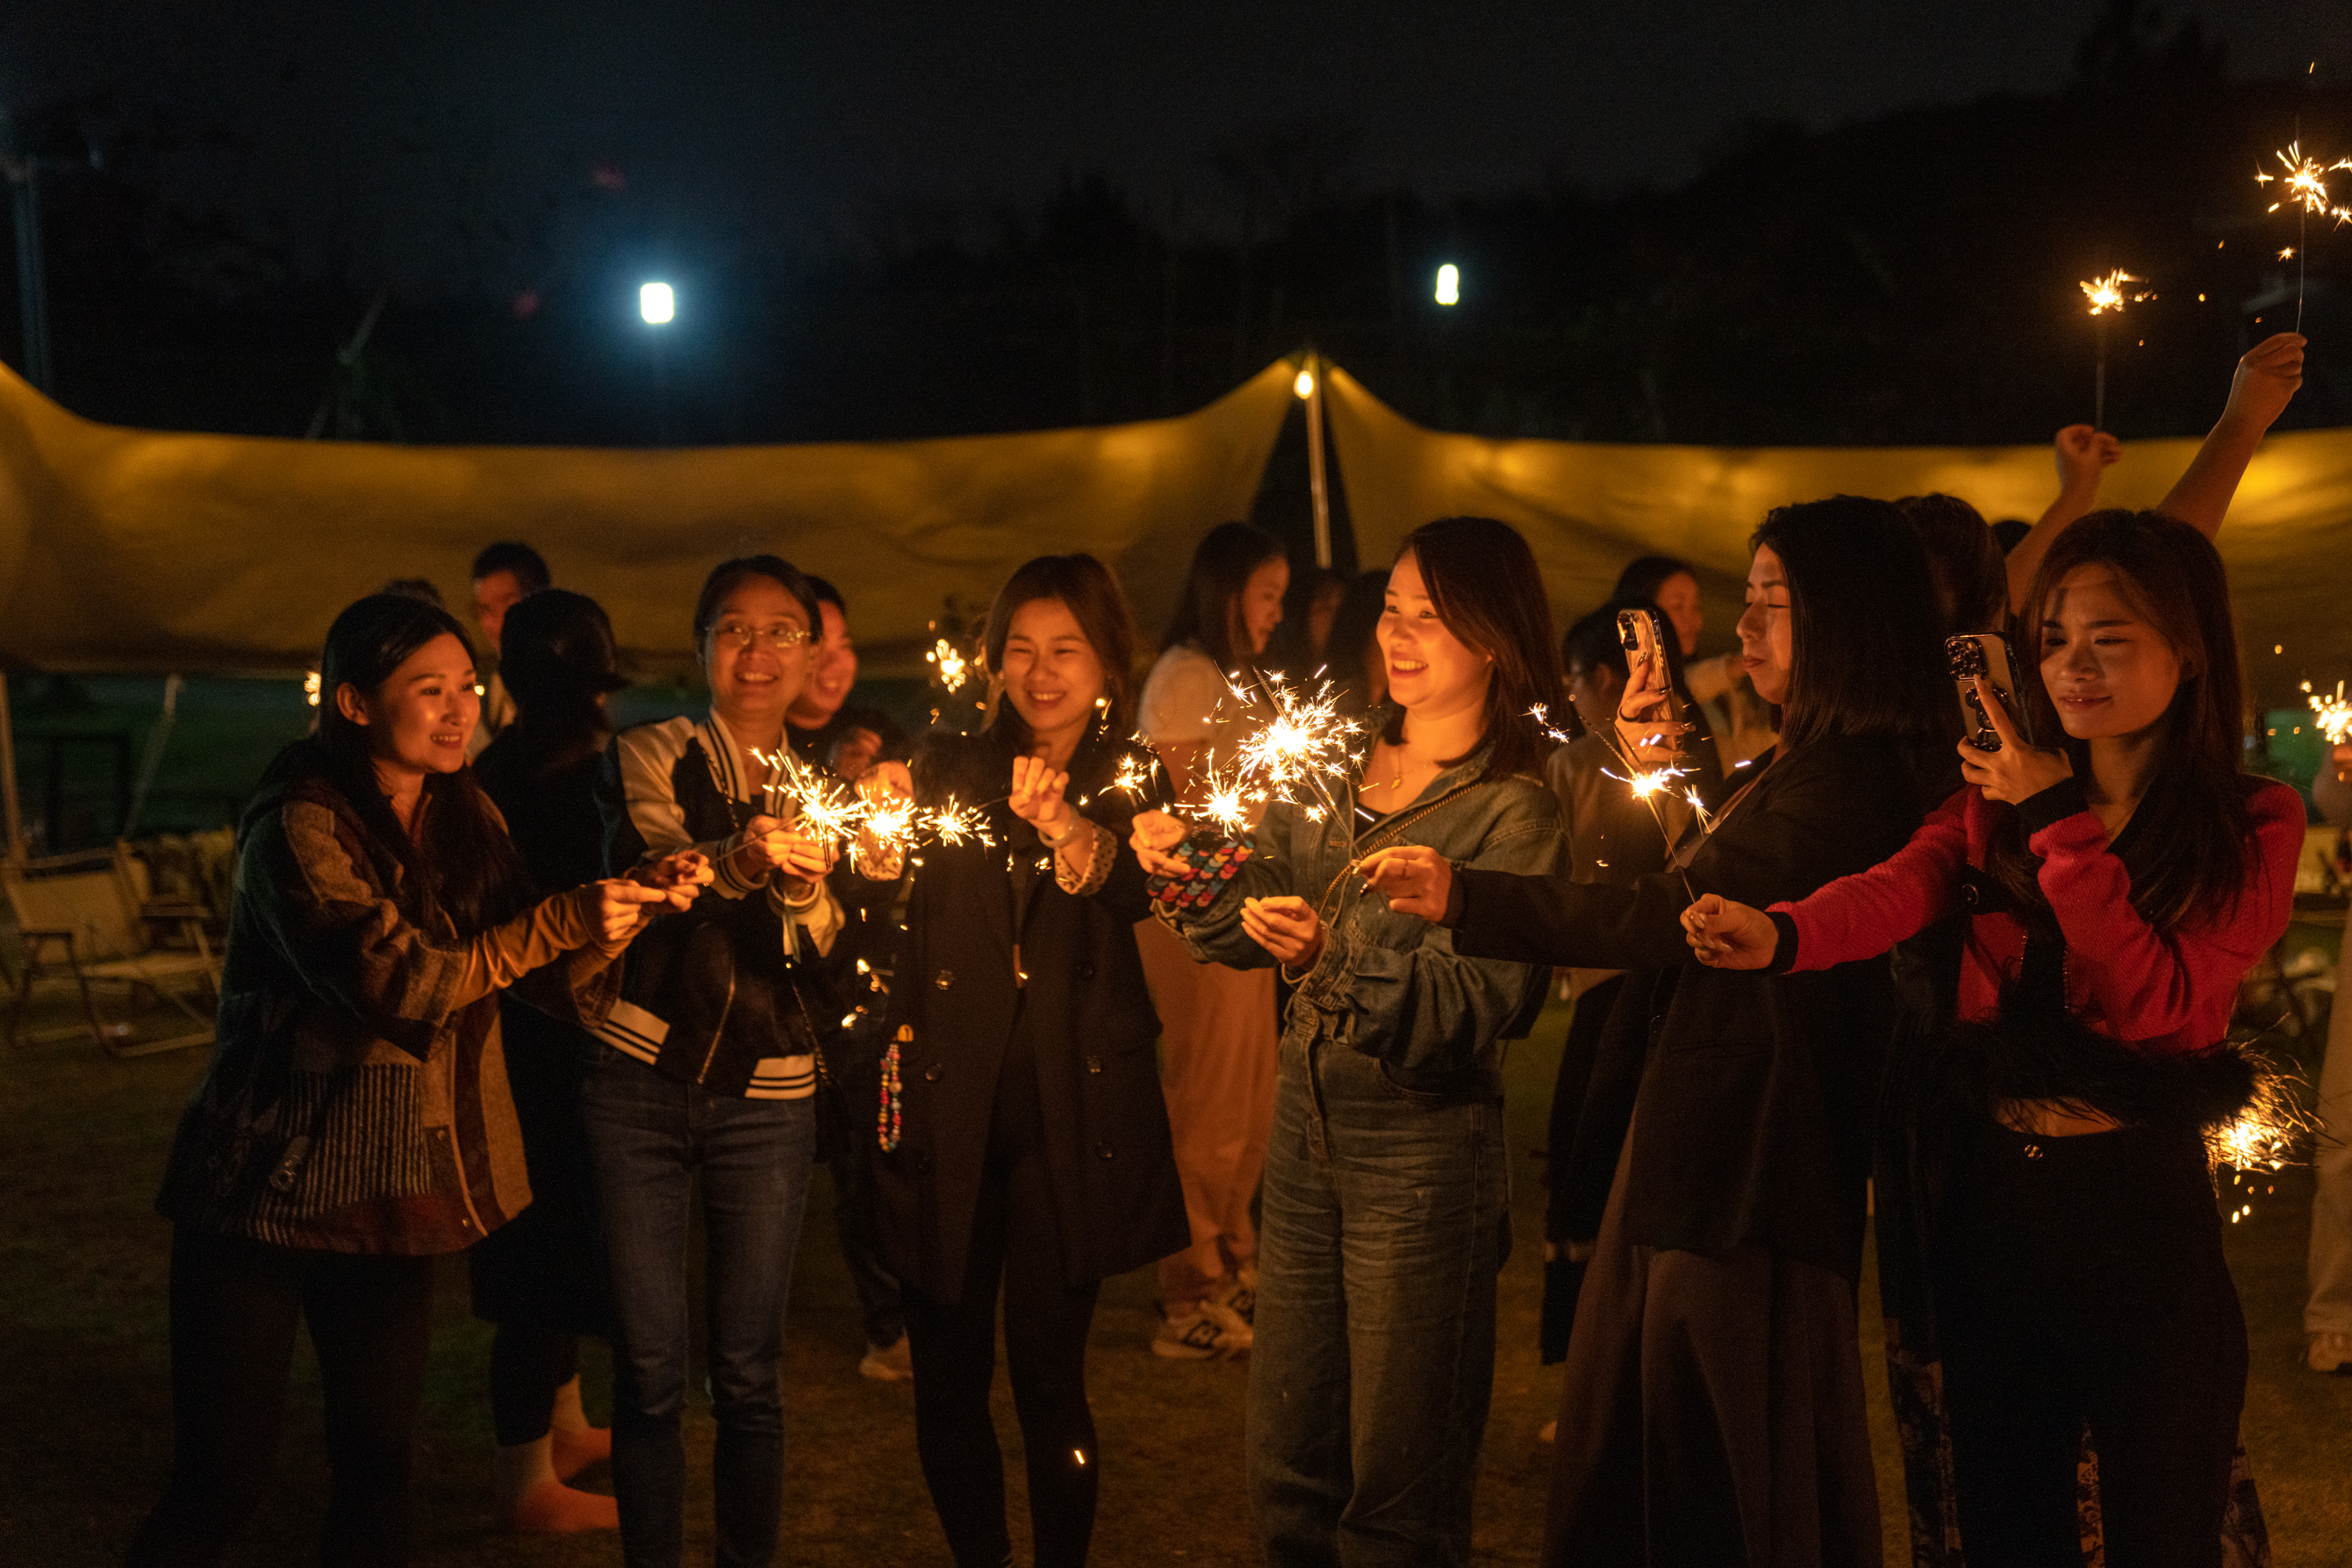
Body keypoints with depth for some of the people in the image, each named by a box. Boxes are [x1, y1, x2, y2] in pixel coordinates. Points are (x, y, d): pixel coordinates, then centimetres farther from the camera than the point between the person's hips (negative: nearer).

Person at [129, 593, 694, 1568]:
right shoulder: (299, 826, -13)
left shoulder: (468, 820, 8)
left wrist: (630, 908, -15)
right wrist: (560, 922, -27)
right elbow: (391, 983, -24)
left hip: (393, 1188, 6)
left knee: (380, 1451, 8)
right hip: (275, 1183, -6)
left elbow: (558, 984, 4)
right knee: (225, 1470, -4)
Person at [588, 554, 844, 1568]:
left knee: (748, 1372, 5)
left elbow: (830, 957, -4)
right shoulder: (649, 759, 2)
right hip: (642, 1084, -2)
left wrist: (806, 888, -26)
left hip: (768, 1102, 2)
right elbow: (641, 871, -20)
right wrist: (736, 863, -42)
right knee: (650, 1369, 1)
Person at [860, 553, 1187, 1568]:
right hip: (948, 1104, 2)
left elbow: (1135, 892, -18)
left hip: (1068, 1112, -2)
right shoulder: (951, 769, 9)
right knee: (946, 1371, 5)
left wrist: (1071, 830, -39)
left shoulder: (1132, 784, 4)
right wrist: (878, 845, -28)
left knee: (1049, 1372, -4)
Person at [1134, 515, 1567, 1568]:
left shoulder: (1513, 810, -10)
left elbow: (1479, 1003, -20)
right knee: (1287, 1464, 14)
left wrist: (1334, 962, -33)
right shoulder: (1340, 770, 9)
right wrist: (1191, 870, -6)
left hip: (1423, 1154, -6)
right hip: (1307, 1126, 6)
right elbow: (1254, 919, 14)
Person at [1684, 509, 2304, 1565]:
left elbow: (2162, 1006, -14)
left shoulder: (2253, 825, -2)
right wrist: (1780, 933, -37)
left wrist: (2061, 825, -15)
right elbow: (1895, 890, -16)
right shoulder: (1996, 798, 5)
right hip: (1991, 1195, 3)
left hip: (2142, 1208, -3)